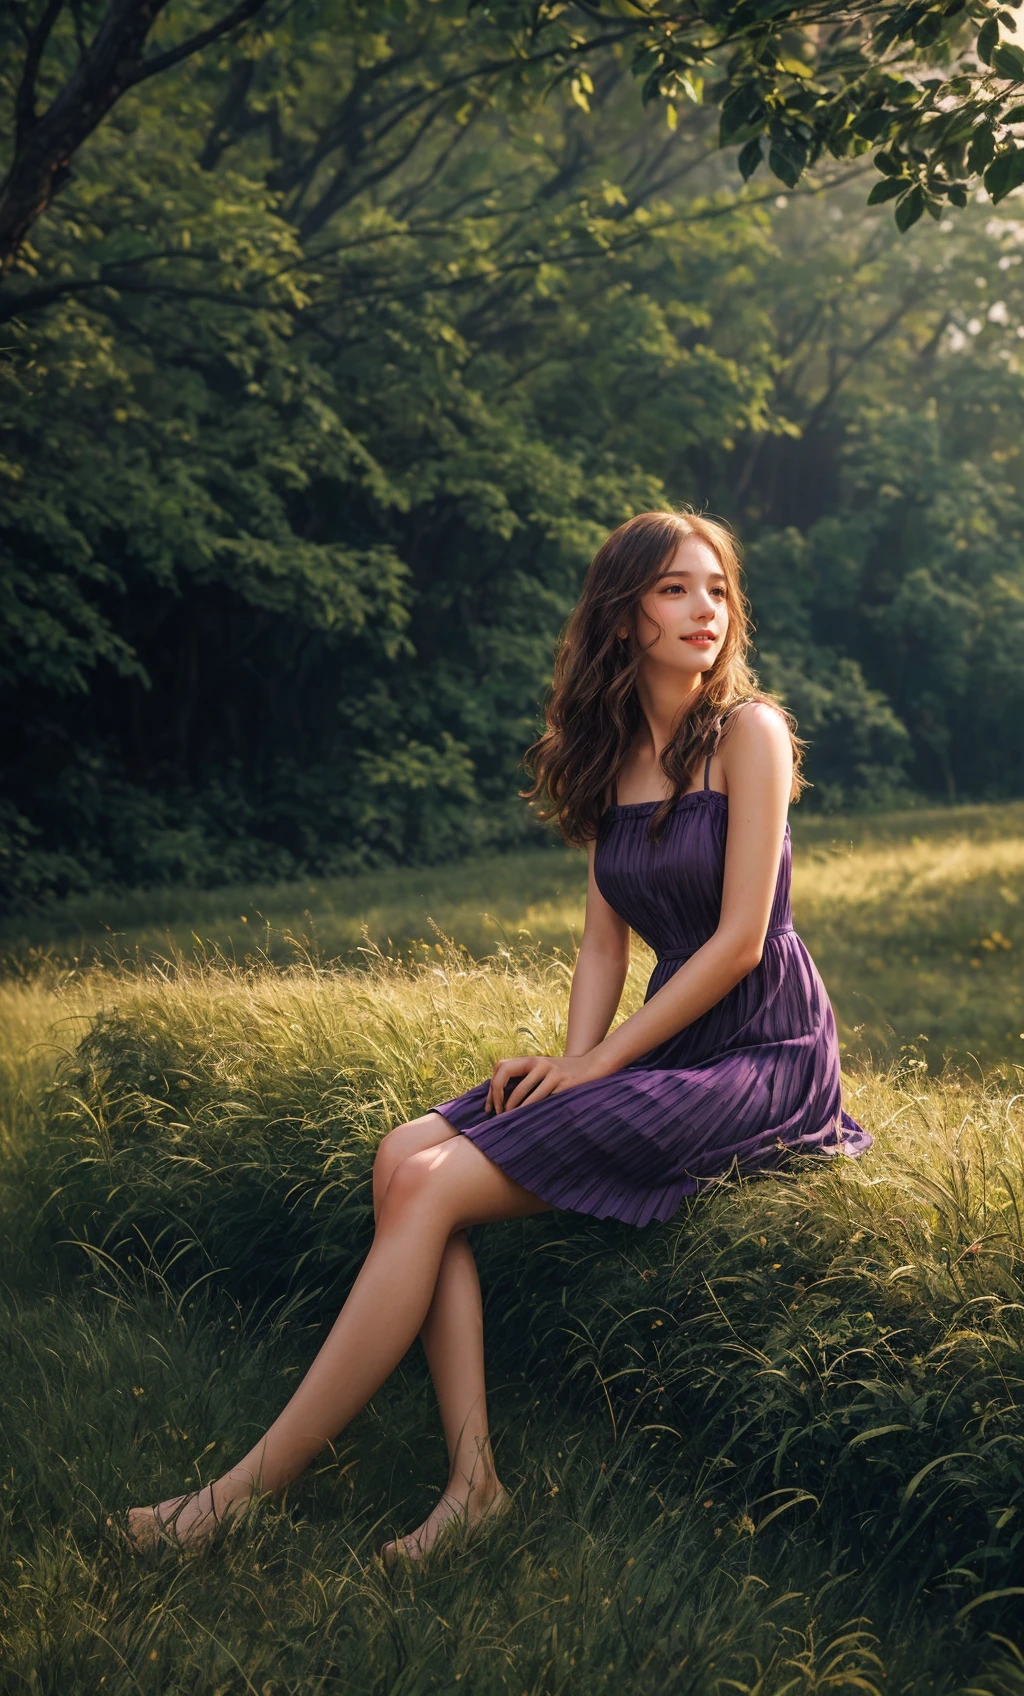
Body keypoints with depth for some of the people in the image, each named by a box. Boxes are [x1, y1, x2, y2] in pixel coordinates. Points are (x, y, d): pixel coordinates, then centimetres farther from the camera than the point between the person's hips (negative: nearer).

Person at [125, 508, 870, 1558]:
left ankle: (250, 1491, -12)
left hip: (763, 1059, -7)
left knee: (435, 1189, -19)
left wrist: (597, 1063, -12)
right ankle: (471, 1474, -17)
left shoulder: (747, 731, -8)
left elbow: (738, 940, -13)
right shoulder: (616, 753, 13)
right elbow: (604, 937, 12)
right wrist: (570, 1057, -6)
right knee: (405, 1156, -13)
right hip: (669, 1046, 7)